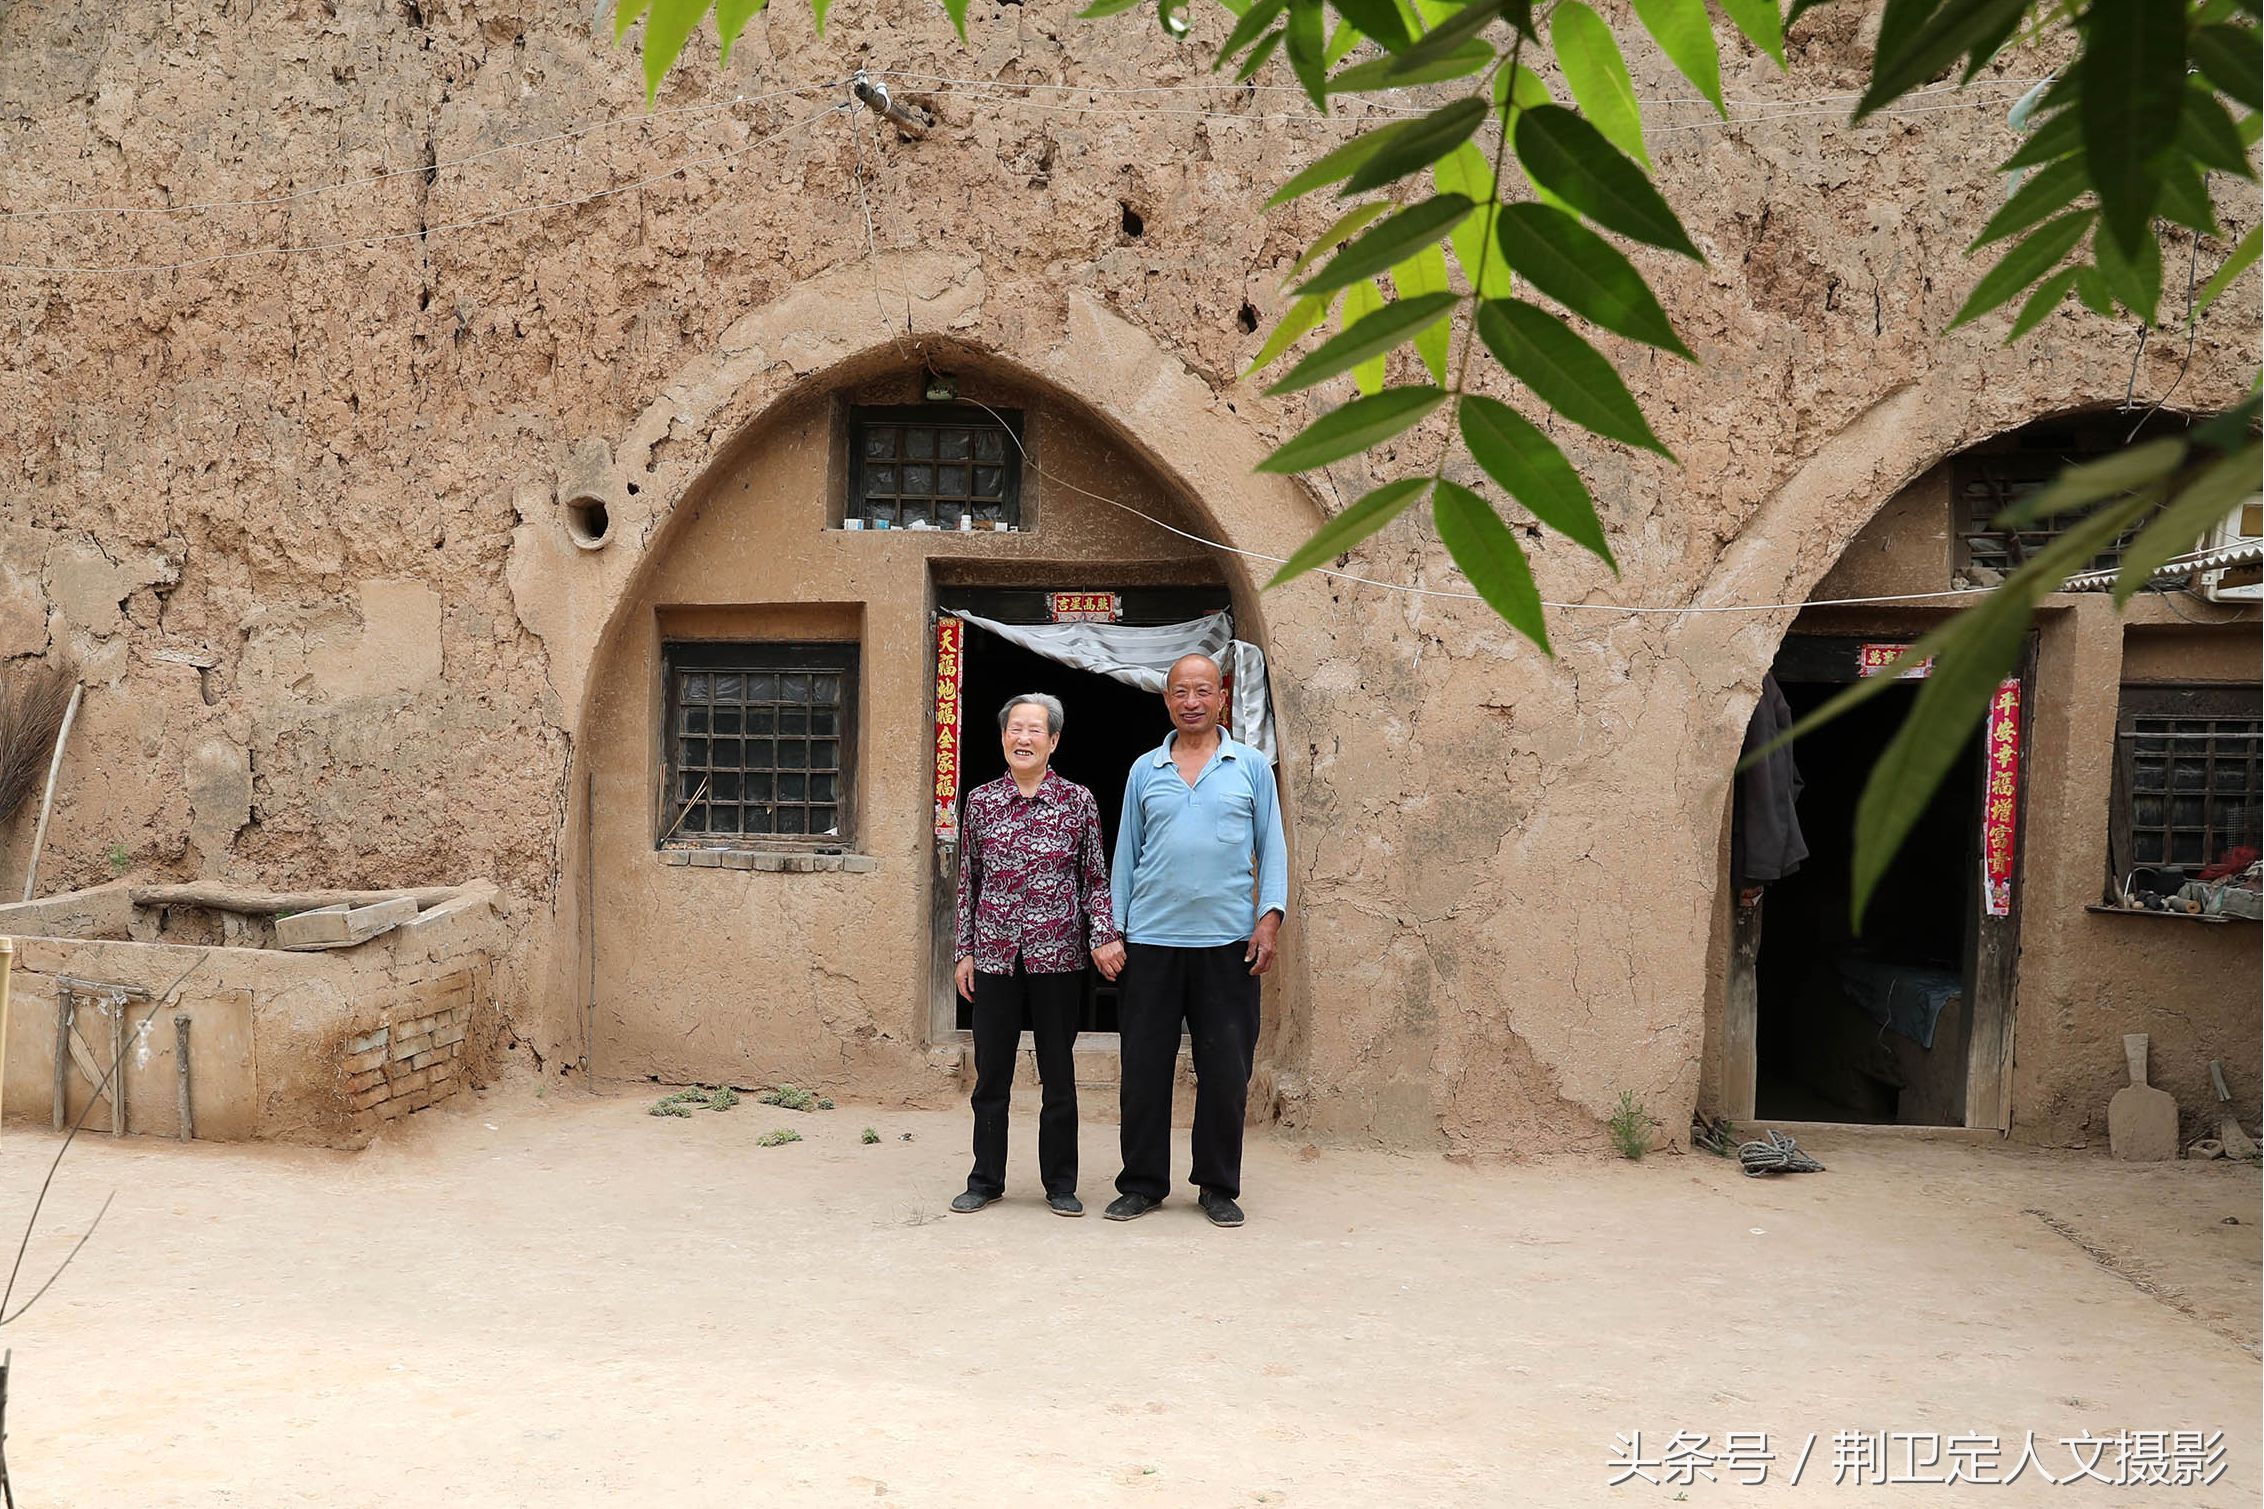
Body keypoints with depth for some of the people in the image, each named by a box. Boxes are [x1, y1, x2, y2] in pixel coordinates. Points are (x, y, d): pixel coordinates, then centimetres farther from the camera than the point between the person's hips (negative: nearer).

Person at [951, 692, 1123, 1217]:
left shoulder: (1078, 801, 1)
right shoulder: (980, 801, 5)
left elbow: (1095, 879, 4)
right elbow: (968, 881, 10)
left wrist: (1104, 936, -8)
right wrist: (964, 952, 8)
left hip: (1057, 956, -1)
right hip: (994, 956, 1)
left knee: (1058, 1075, 7)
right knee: (991, 1074, 9)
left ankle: (1061, 1184, 19)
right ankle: (986, 1179, 22)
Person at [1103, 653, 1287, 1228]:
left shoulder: (1251, 766, 7)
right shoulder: (1144, 770, 11)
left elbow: (1271, 847, 7)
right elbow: (1126, 853, 13)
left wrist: (1270, 917, -5)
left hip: (1228, 942, -1)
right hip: (1150, 941, 1)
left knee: (1225, 1072, 3)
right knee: (1144, 1068, 5)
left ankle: (1219, 1186, 17)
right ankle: (1143, 1184, 17)